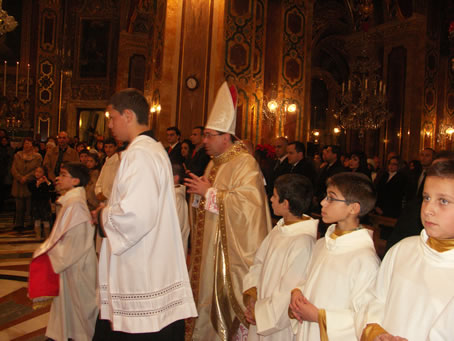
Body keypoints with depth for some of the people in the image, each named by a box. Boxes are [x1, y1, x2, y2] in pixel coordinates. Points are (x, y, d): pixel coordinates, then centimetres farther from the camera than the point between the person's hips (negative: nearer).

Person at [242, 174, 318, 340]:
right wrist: (251, 294, -9)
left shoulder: (303, 242, -26)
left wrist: (260, 312, -12)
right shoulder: (280, 228, -1)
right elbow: (259, 264, 5)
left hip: (281, 325, -7)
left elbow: (290, 293, -23)